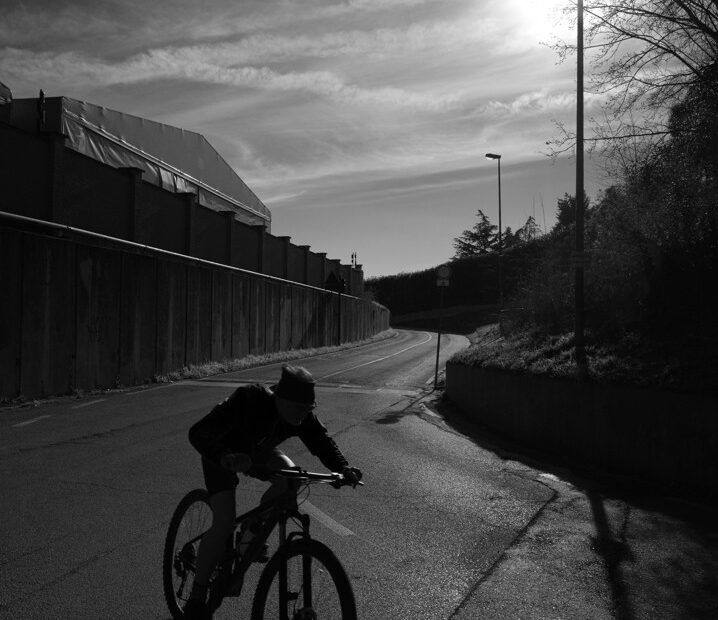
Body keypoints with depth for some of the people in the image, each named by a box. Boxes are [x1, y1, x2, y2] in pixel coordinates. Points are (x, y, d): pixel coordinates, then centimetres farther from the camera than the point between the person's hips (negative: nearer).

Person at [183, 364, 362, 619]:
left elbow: (322, 441, -18)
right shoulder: (247, 400, -41)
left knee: (290, 475, -23)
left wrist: (343, 469, -37)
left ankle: (249, 539, -1)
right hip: (224, 454, -5)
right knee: (224, 522, -19)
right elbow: (199, 433, -45)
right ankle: (197, 598, -1)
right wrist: (225, 458, -62)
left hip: (259, 451, 5)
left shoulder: (303, 416, -25)